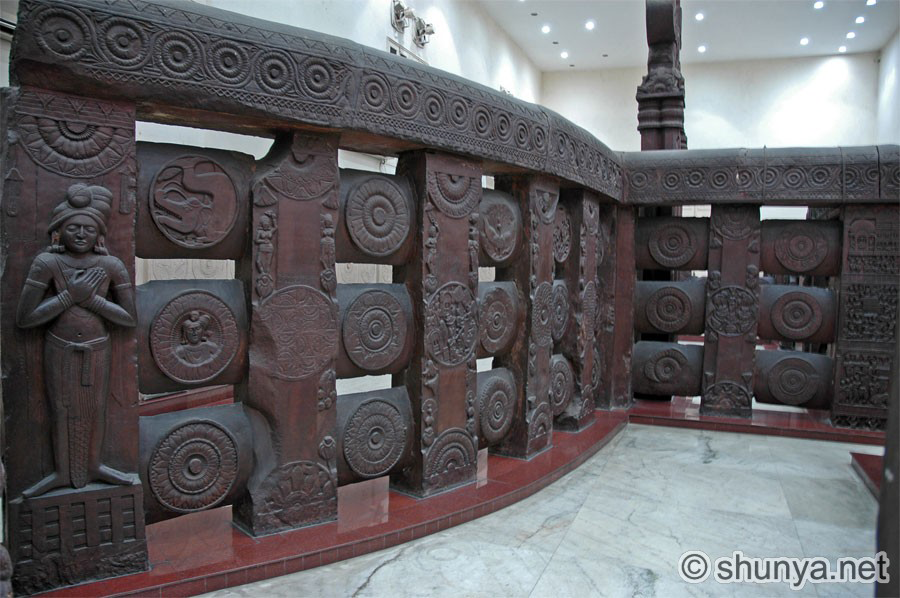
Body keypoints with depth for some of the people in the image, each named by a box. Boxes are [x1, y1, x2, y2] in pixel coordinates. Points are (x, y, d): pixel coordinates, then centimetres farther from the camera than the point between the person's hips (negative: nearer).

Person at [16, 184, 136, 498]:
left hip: (97, 351, 1)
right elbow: (24, 318, -15)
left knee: (96, 411, 12)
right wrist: (70, 296, -20)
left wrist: (92, 298, -18)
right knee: (62, 411, 12)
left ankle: (92, 466, 32)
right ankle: (63, 472, 30)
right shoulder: (47, 263, -13)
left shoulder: (112, 266, -10)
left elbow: (130, 318, -8)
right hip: (59, 350, -1)